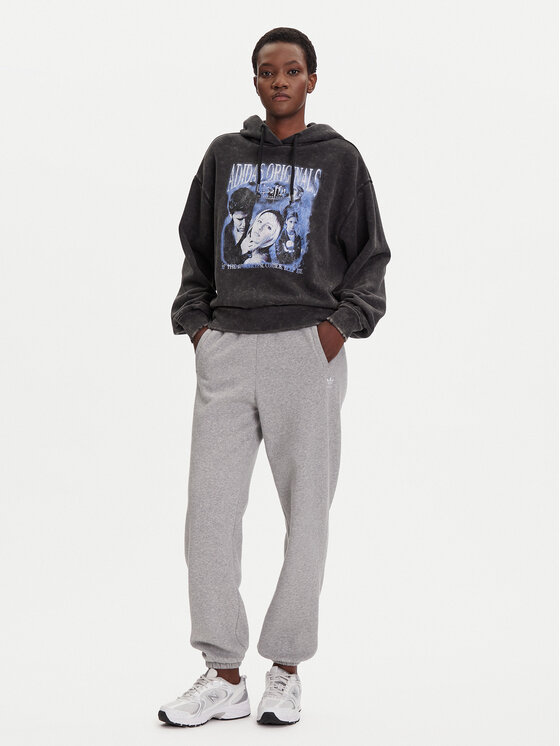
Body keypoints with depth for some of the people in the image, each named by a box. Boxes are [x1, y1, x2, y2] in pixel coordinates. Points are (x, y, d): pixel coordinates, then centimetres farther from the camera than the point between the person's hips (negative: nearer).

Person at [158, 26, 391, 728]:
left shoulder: (339, 158, 8)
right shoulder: (224, 154, 15)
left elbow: (369, 257, 8)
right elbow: (195, 248, 20)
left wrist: (341, 324, -6)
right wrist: (196, 322, 7)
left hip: (306, 348, -2)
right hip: (225, 349, 2)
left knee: (305, 512, 0)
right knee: (210, 513, -4)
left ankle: (285, 671, 11)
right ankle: (224, 676, 4)